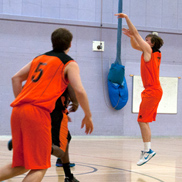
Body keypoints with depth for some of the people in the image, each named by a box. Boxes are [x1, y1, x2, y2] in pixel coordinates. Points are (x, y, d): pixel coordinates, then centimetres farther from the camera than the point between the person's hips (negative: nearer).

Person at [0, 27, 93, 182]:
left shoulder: (39, 58, 25)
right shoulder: (69, 63, 7)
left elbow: (16, 78, 22)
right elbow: (79, 91, -6)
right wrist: (88, 116, 4)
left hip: (17, 111, 7)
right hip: (38, 112, -7)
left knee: (20, 166, 16)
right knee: (39, 168, -4)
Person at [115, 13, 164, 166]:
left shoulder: (149, 50, -8)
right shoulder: (148, 52, 14)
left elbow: (136, 33, -8)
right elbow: (135, 45, 29)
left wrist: (126, 17, -5)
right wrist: (131, 36, 11)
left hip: (152, 91, -10)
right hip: (152, 91, 10)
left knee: (143, 120, -11)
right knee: (144, 121, 11)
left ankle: (148, 150, -12)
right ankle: (147, 150, 12)